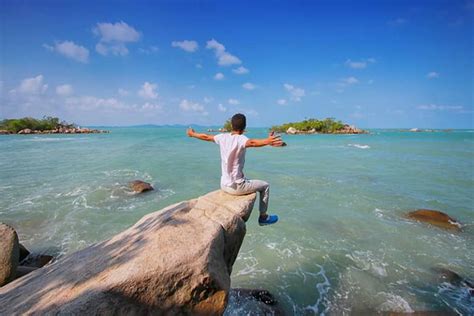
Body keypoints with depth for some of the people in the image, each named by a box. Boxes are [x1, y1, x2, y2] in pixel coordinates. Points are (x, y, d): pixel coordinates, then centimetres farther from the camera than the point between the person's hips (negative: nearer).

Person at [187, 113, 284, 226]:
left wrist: (192, 134, 32)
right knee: (265, 185, 13)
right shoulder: (240, 139, -18)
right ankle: (263, 217, 24)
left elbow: (206, 137, 14)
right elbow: (252, 142, -41)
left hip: (224, 185, 7)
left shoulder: (223, 137, 0)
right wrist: (267, 141, -57)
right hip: (237, 187, -7)